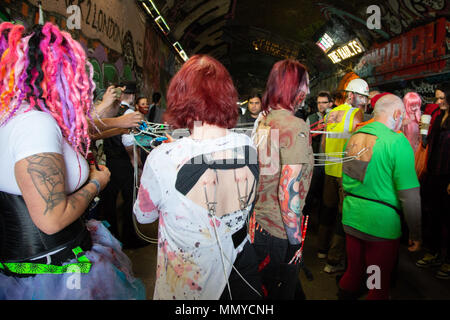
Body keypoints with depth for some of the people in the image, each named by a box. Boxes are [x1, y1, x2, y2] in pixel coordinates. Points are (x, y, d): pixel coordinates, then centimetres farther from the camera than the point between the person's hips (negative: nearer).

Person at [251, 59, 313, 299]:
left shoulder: (263, 120, 3)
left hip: (257, 224, 7)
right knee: (281, 291, 15)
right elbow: (288, 193, -24)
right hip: (279, 233, -7)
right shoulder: (296, 127, -21)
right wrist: (296, 241, -15)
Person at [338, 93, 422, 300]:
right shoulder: (397, 141, -16)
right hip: (381, 222, -6)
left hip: (351, 219, 6)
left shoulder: (354, 137, 3)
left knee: (353, 271, 22)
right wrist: (416, 233, -5)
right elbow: (409, 195, -16)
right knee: (380, 283, 13)